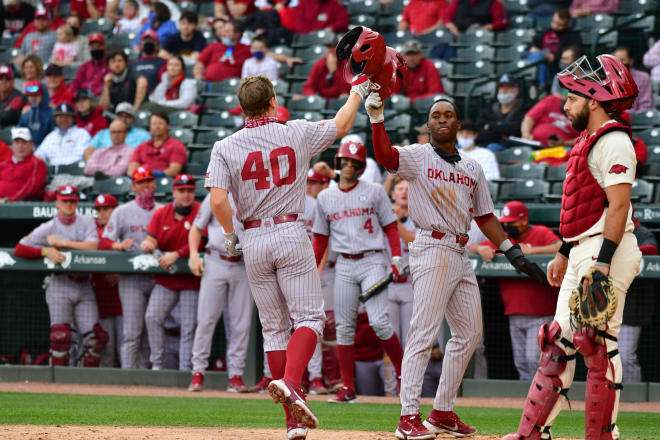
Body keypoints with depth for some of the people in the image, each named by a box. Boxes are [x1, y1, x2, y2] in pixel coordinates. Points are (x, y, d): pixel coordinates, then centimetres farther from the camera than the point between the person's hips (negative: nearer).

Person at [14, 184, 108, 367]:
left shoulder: (87, 222, 7)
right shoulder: (48, 228, 2)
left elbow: (93, 246, -11)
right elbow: (19, 249, -4)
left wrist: (63, 242, -11)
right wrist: (46, 251, -18)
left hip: (84, 286, 2)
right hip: (60, 285, -2)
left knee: (95, 337, -5)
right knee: (60, 335, -14)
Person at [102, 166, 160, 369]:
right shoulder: (122, 212, 8)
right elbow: (105, 241, 4)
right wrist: (120, 245, -16)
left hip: (158, 275, 3)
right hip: (132, 278, -3)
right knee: (132, 331, -9)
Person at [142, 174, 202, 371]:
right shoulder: (161, 214, 7)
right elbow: (151, 240, 5)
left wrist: (176, 255, -24)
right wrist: (147, 245, -19)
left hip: (191, 279, -4)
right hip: (166, 277, 4)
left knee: (189, 327, -4)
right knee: (152, 317, -7)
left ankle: (186, 370, 0)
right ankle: (157, 365, 1)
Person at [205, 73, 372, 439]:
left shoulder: (226, 148, -2)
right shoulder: (297, 133, 0)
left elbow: (218, 200, -13)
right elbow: (341, 125, 17)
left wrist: (229, 234, 5)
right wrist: (358, 90, 33)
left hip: (253, 240, 2)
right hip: (291, 234, -2)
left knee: (274, 326, 9)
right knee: (309, 316, -1)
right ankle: (289, 382, -30)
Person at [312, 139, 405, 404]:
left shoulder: (374, 192, 4)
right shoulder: (325, 198, 12)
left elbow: (390, 227, 4)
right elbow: (320, 238, 16)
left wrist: (397, 258, -8)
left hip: (372, 261, -3)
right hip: (344, 265, 3)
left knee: (379, 321, -15)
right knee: (344, 326, 0)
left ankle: (402, 372, 1)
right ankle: (348, 389, 4)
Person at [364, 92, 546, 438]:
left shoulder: (472, 168, 17)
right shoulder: (418, 157, 0)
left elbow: (485, 217, 19)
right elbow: (385, 155, -21)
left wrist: (514, 253, 11)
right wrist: (377, 118, -35)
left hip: (461, 254, 7)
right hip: (432, 250, -7)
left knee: (469, 332, 10)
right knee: (424, 332, -13)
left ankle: (443, 412, 18)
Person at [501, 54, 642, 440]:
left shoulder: (613, 141, -13)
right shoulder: (590, 141, 20)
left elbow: (619, 205, -21)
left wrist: (602, 262, -27)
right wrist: (565, 254, 26)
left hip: (606, 250, -11)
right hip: (583, 252, 11)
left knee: (599, 344, -10)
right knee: (559, 342, 9)